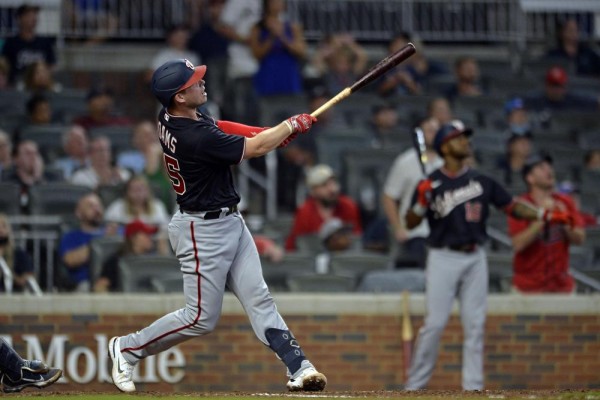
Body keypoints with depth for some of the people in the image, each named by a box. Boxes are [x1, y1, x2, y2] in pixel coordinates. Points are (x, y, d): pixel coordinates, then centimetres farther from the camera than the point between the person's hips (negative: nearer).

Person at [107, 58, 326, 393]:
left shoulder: (170, 118, -2)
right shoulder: (196, 138, -28)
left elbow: (216, 127, 12)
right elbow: (256, 148, -19)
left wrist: (276, 133, 0)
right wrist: (292, 125, -3)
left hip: (231, 223, 9)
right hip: (203, 231, -9)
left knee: (259, 299, 4)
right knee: (202, 319, 1)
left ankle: (298, 368, 1)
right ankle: (128, 349, 15)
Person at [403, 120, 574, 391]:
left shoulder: (482, 181, 9)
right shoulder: (431, 184, -2)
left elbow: (512, 206, 11)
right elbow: (410, 223, -4)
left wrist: (546, 215, 0)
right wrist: (422, 202, -23)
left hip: (475, 258, 4)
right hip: (443, 259, -4)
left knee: (475, 324, 4)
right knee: (435, 322, -8)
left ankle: (473, 386, 8)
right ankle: (414, 385, 0)